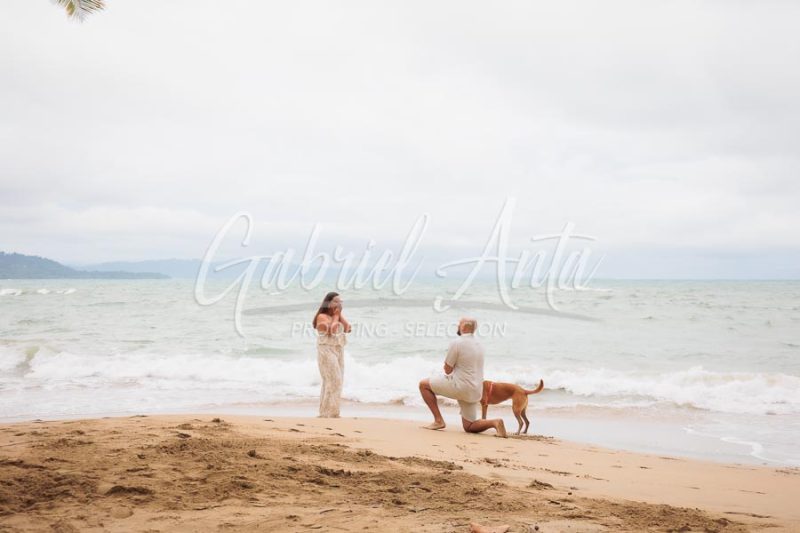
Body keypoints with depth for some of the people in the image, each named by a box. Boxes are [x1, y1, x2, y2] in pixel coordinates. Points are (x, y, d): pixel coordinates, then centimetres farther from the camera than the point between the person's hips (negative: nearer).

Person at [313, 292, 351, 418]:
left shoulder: (338, 315, 15)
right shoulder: (322, 316, -9)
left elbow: (348, 329, 4)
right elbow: (331, 331, -21)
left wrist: (340, 315, -1)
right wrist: (335, 316, -11)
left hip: (338, 350, 8)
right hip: (327, 351, -8)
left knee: (337, 381, 8)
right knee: (334, 380, -14)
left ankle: (326, 411, 14)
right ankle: (329, 412, -10)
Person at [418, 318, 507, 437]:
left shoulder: (457, 343, -12)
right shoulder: (478, 344, 15)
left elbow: (448, 369, -8)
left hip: (461, 387, -8)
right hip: (475, 392, 8)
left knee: (423, 385, 7)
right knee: (468, 427, 16)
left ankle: (438, 420, 1)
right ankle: (494, 422, -9)